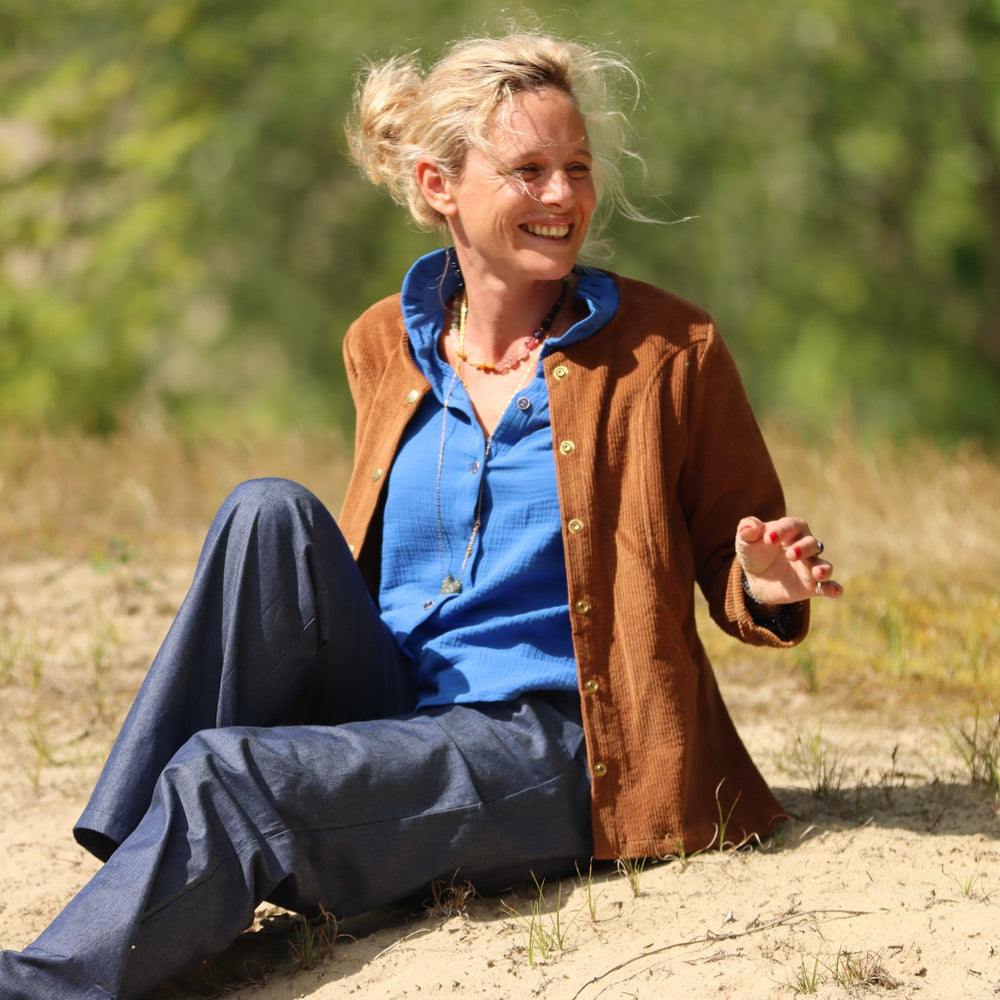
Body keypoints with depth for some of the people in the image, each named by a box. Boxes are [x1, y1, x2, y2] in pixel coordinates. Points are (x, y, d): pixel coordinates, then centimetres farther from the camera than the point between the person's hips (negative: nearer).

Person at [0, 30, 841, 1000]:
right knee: (273, 509, -20)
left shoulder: (667, 349, -2)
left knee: (225, 773, -27)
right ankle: (133, 872, -23)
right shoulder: (385, 345, 10)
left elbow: (731, 574, 5)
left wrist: (767, 589, -18)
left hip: (552, 749, -5)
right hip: (383, 723, 5)